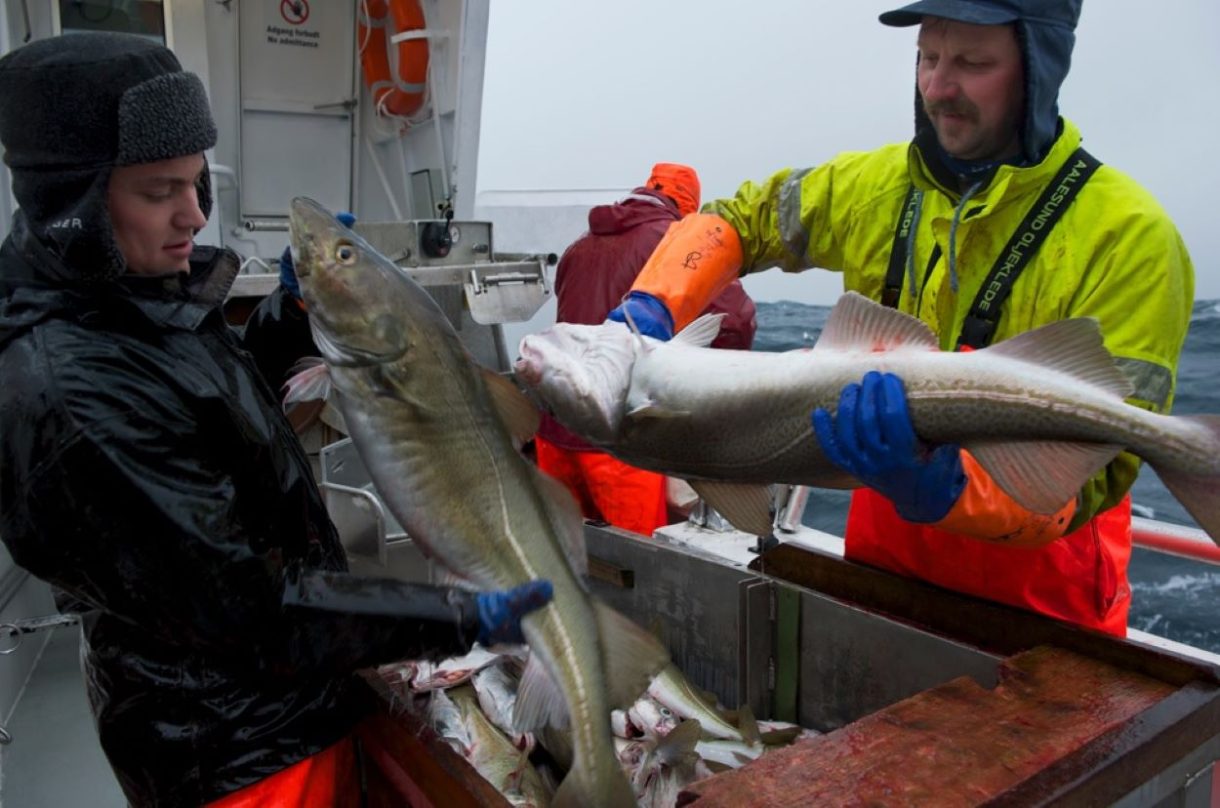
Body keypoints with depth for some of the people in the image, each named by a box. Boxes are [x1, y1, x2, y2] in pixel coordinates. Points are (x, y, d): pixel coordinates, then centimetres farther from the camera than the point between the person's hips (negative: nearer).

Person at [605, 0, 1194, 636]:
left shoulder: (1129, 236, -20)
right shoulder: (873, 187, -5)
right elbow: (733, 223, 6)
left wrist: (945, 489, -43)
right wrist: (652, 308, -13)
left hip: (1038, 593, -4)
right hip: (881, 554, 4)